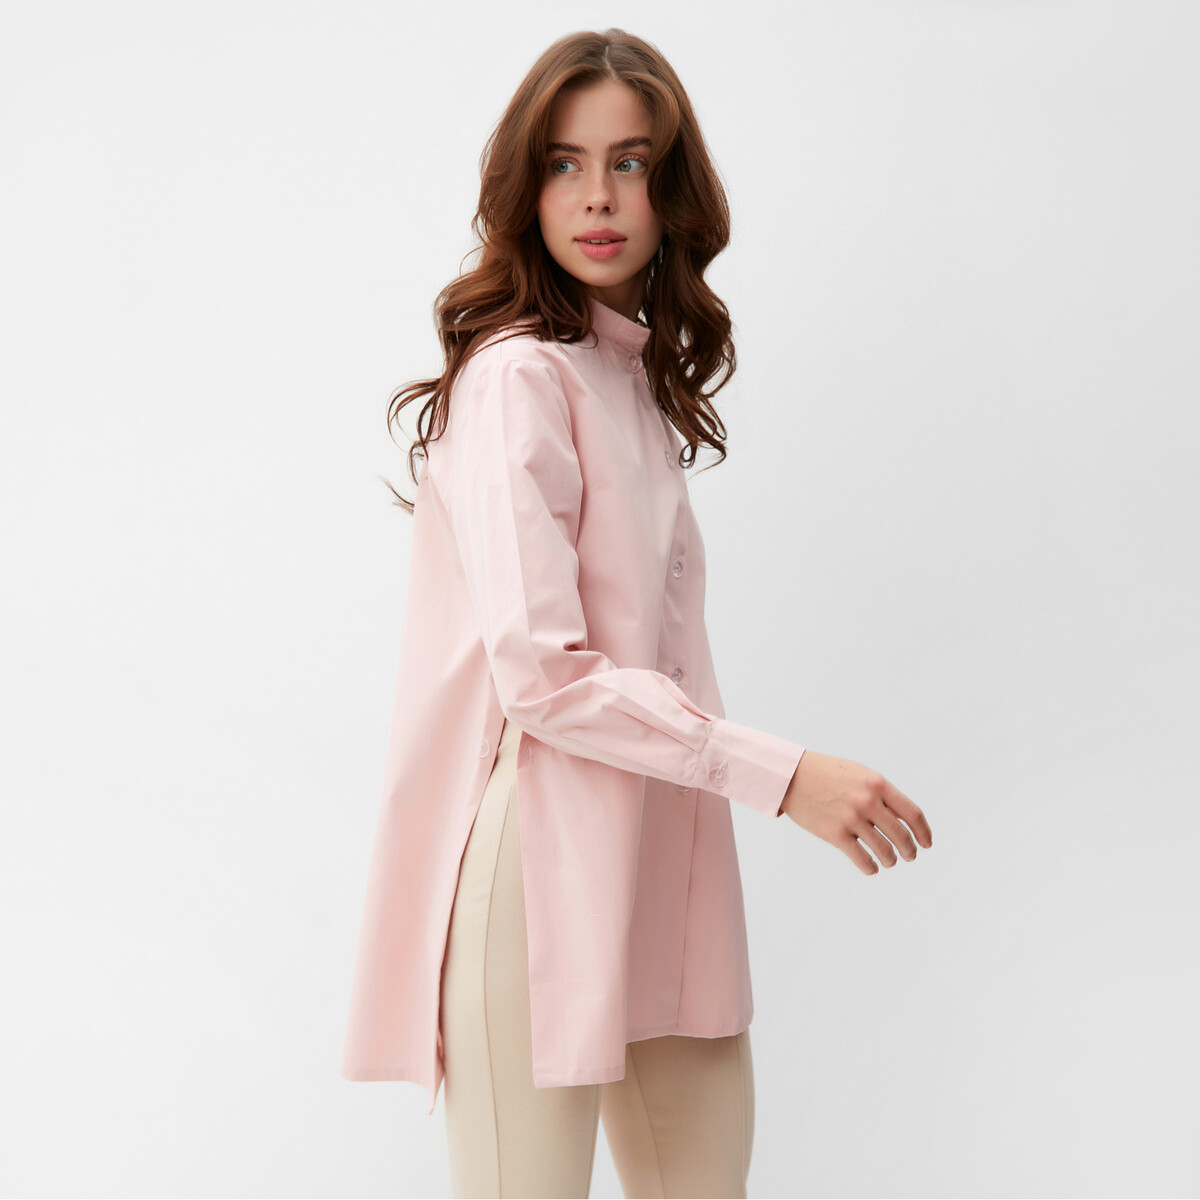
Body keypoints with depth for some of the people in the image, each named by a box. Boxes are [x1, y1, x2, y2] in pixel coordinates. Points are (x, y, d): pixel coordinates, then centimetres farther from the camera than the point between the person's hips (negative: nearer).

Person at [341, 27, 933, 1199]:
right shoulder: (515, 376, -11)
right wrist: (781, 774, -17)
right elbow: (541, 672, -18)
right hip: (539, 866, -8)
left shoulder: (636, 375, 17)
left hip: (652, 860, 8)